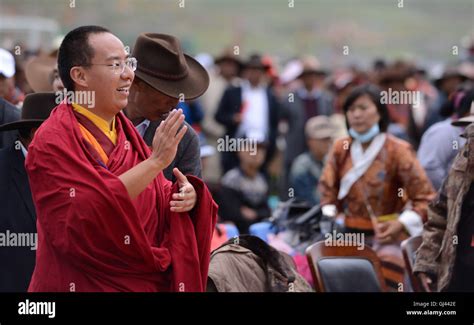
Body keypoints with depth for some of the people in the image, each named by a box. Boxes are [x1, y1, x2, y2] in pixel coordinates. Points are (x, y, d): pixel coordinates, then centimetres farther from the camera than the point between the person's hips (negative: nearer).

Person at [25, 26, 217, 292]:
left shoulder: (124, 131, 6)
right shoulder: (53, 142, -15)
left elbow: (159, 201, 9)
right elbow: (80, 217, -27)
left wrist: (187, 195, -15)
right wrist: (155, 161, -29)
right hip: (86, 285, -7)